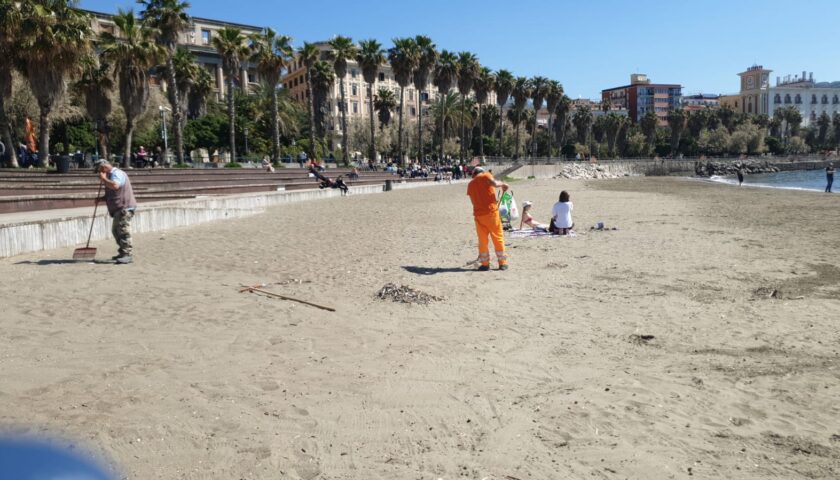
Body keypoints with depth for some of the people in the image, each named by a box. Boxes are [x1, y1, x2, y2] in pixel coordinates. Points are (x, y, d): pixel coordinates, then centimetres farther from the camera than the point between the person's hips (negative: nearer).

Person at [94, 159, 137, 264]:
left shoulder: (116, 173, -11)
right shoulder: (111, 175, 23)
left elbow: (115, 185, -32)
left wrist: (104, 179, -17)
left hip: (124, 208, -11)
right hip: (119, 209, 11)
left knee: (123, 231, -13)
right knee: (116, 231, 16)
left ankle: (127, 255, -14)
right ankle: (123, 253, 26)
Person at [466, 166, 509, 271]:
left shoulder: (470, 185, 15)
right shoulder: (486, 175, 2)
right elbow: (494, 183, -17)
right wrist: (502, 184, 1)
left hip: (478, 214, 3)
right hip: (491, 211, -3)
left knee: (482, 240, 12)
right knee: (498, 237, 7)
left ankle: (485, 264, 12)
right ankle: (502, 263, 10)